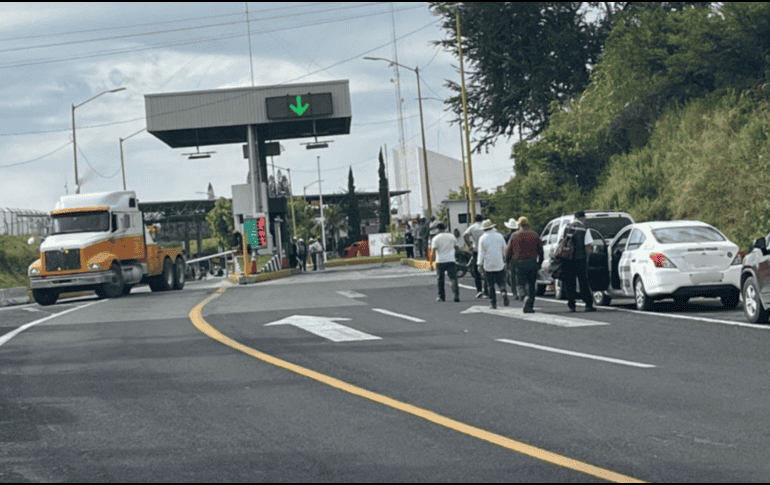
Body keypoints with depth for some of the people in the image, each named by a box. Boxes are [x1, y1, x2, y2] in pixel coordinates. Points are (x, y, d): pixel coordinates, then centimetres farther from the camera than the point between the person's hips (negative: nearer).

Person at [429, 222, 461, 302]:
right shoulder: (451, 236, 7)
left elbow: (433, 251, -9)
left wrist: (431, 263, -9)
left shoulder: (435, 238, -2)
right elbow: (457, 246, 18)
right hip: (451, 260, 1)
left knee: (441, 279, 10)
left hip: (440, 261, -1)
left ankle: (441, 296, 16)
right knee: (453, 278, -2)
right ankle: (456, 294, -19)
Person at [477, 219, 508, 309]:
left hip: (488, 265, -1)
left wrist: (480, 264, 2)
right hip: (500, 264, 2)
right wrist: (505, 260, 19)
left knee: (490, 285, 7)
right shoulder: (499, 236, 1)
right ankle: (504, 292, -20)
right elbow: (504, 250, 7)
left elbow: (481, 253, -6)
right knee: (501, 281, 9)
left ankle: (493, 303, 6)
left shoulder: (482, 239, -5)